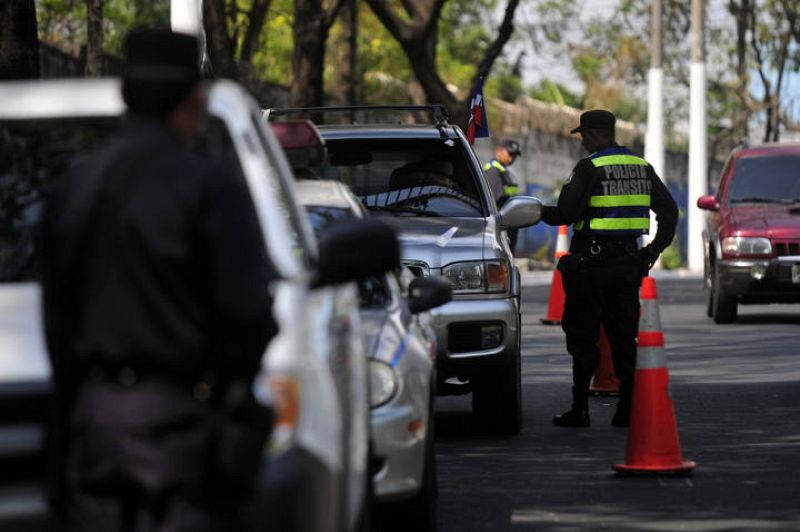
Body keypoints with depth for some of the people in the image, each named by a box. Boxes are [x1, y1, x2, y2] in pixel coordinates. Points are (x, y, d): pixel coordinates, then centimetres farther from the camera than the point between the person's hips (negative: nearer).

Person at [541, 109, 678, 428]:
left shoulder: (590, 168, -10)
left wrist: (541, 213, 1)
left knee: (583, 338, 0)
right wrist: (655, 249, 19)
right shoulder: (641, 167, 11)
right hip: (629, 262, 6)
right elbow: (668, 210, 13)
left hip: (592, 262, -6)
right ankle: (628, 410, 6)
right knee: (624, 337, 9)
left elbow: (568, 213, -17)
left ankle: (580, 408, -2)